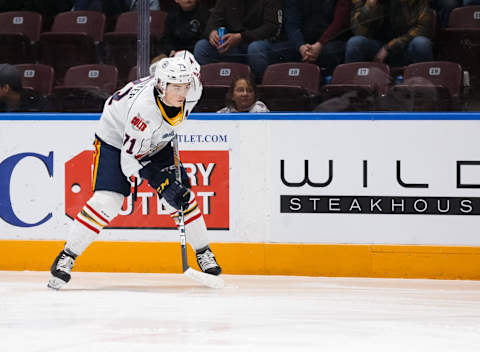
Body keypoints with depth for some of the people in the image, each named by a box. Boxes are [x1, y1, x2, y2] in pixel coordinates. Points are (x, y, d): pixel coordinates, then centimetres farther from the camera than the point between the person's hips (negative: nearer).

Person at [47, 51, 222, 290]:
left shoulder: (190, 93, -23)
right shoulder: (143, 107, -40)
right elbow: (129, 160, -32)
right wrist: (163, 184, -37)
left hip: (156, 144, 6)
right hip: (115, 140, -6)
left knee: (182, 196, -4)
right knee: (107, 202, -19)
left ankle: (204, 253, 14)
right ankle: (67, 256, -7)